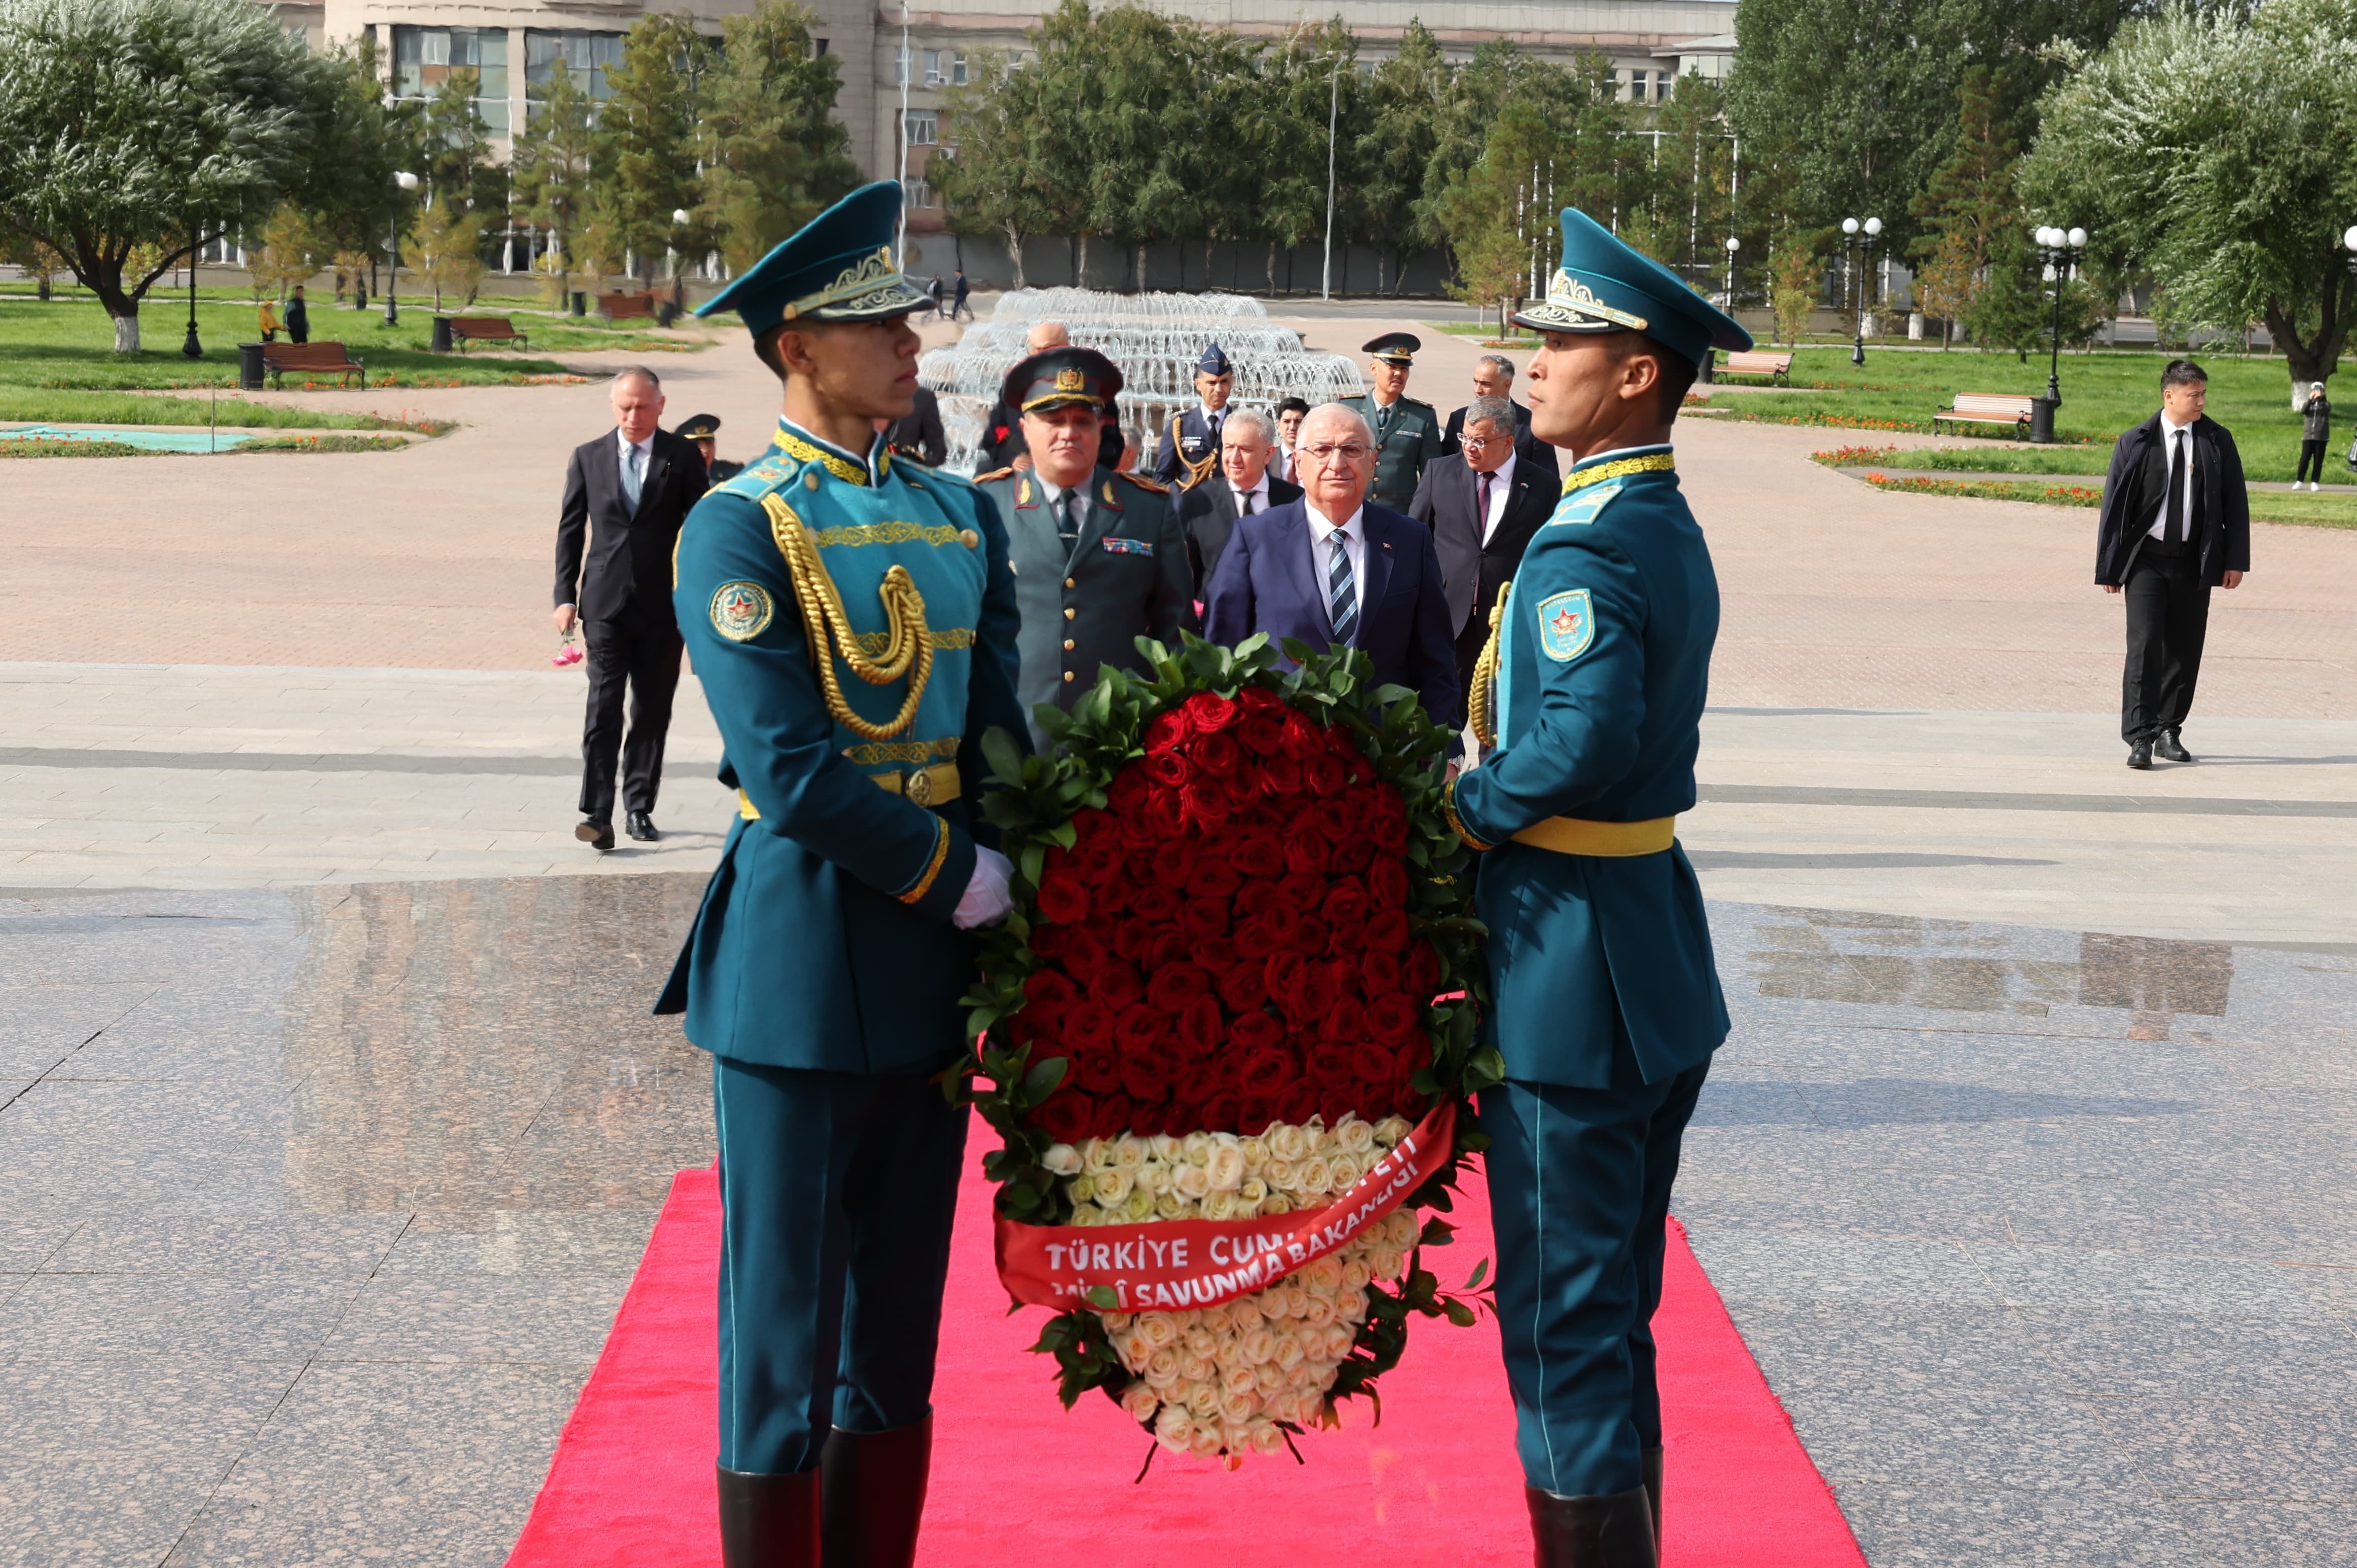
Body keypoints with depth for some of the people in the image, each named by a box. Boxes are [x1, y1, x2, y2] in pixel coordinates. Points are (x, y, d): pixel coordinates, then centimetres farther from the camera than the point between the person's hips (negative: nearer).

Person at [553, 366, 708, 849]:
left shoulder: (683, 457, 2)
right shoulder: (589, 458, 6)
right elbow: (571, 530, 10)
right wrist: (565, 596, 3)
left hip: (663, 605, 0)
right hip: (605, 603, 0)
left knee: (652, 710, 7)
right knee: (604, 708, -9)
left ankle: (640, 807, 19)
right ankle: (598, 813, -12)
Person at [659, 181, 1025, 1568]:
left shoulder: (960, 516, 11)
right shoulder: (742, 529, -10)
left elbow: (998, 728, 11)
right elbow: (791, 773, -17)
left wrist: (1010, 873, -4)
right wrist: (956, 876, -13)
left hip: (933, 965, 6)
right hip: (803, 962, -6)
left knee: (901, 1326, 14)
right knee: (784, 1326, 2)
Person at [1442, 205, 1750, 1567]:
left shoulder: (1584, 549, -19)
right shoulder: (1671, 530, 12)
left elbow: (1586, 735, -33)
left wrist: (1460, 812, -18)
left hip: (1572, 963, -10)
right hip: (1662, 970, 10)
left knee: (1565, 1322, -1)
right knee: (1616, 1311, 19)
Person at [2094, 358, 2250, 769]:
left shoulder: (2217, 441, 3)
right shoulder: (2136, 442, -2)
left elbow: (2235, 502, 7)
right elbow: (2114, 504, 1)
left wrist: (2236, 560, 0)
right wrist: (2109, 566, -1)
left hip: (2195, 562, 2)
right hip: (2146, 559, -2)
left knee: (2185, 650, 6)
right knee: (2145, 645, -11)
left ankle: (2168, 731, 19)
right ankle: (2139, 738, -10)